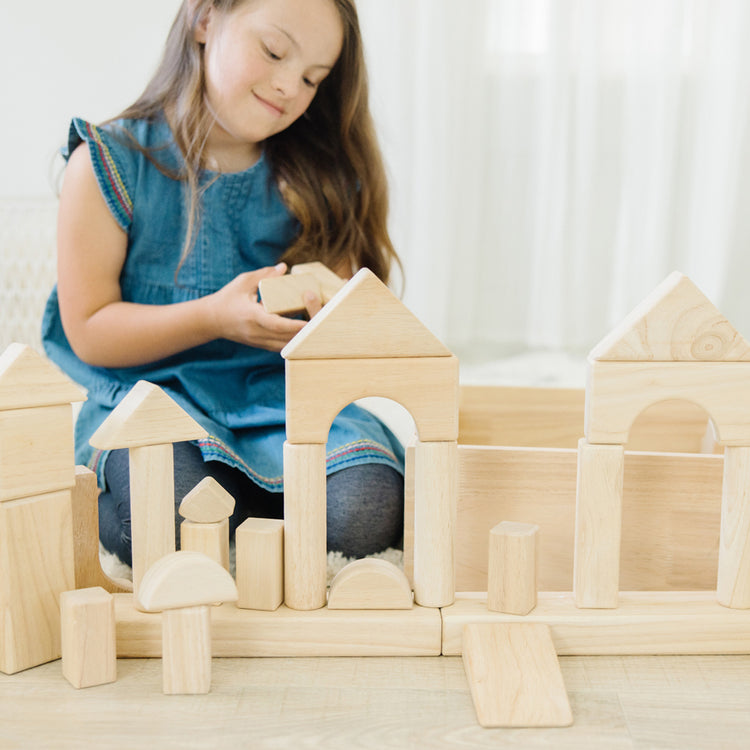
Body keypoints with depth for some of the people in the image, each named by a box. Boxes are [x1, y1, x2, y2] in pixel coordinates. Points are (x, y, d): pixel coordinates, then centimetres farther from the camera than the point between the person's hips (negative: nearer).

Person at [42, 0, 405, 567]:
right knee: (175, 527, -33)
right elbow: (89, 333, -5)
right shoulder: (112, 163, -4)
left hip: (279, 392, 3)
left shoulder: (312, 180, 6)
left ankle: (249, 500, 3)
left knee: (365, 514, -27)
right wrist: (215, 317, -19)